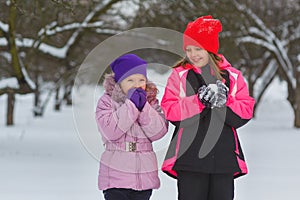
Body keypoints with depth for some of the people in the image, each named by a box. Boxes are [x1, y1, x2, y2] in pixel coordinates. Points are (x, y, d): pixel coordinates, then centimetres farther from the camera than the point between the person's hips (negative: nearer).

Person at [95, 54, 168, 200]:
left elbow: (159, 132, -3)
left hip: (144, 175, 4)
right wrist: (131, 105, -16)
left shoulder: (150, 101, 10)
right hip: (116, 175, -4)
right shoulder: (107, 101, -1)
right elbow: (110, 131, -17)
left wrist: (144, 107, -13)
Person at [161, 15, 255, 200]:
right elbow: (169, 110, -8)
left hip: (224, 158, 2)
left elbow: (246, 111, -1)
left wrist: (222, 101, -16)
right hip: (190, 157, -2)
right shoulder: (179, 76, 4)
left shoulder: (232, 76, 8)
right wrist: (199, 100, -18)